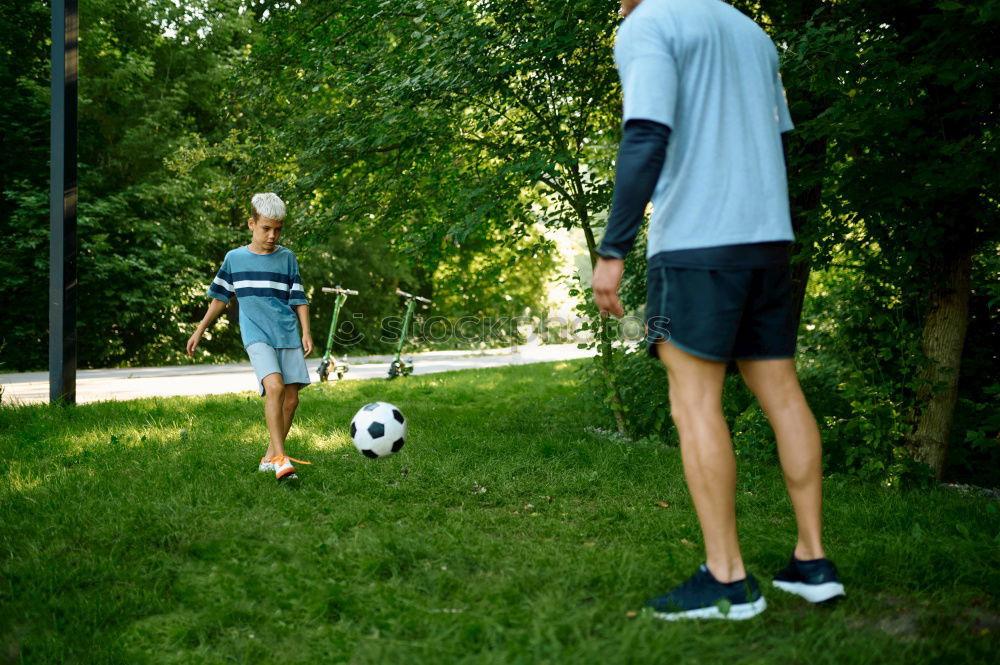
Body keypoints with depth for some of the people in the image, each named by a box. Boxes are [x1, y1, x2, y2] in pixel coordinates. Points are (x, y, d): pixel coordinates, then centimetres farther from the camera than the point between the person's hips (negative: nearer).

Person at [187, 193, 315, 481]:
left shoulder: (287, 258, 9)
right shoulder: (234, 258, 7)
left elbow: (299, 298, 11)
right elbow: (220, 297, 16)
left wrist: (306, 333, 0)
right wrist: (200, 331, 18)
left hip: (288, 335, 3)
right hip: (257, 335, -3)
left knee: (291, 398, -2)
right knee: (274, 386, -24)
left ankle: (270, 457, 12)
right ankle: (280, 458, -25)